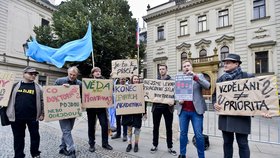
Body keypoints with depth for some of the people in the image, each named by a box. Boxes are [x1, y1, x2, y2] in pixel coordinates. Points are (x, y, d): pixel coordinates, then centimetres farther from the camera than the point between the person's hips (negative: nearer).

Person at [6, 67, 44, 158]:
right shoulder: (15, 85, 5)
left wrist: (42, 113, -1)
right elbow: (9, 98, 11)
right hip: (17, 117, 1)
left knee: (35, 135, 10)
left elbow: (41, 101, 3)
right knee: (18, 137, 13)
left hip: (33, 117, 0)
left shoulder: (38, 87, 2)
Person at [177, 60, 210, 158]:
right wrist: (178, 100, -6)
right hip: (183, 111, 2)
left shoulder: (199, 76, 4)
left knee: (198, 135, 2)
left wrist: (195, 76, -19)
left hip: (196, 110, -2)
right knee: (183, 133, 11)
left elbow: (208, 86, -12)